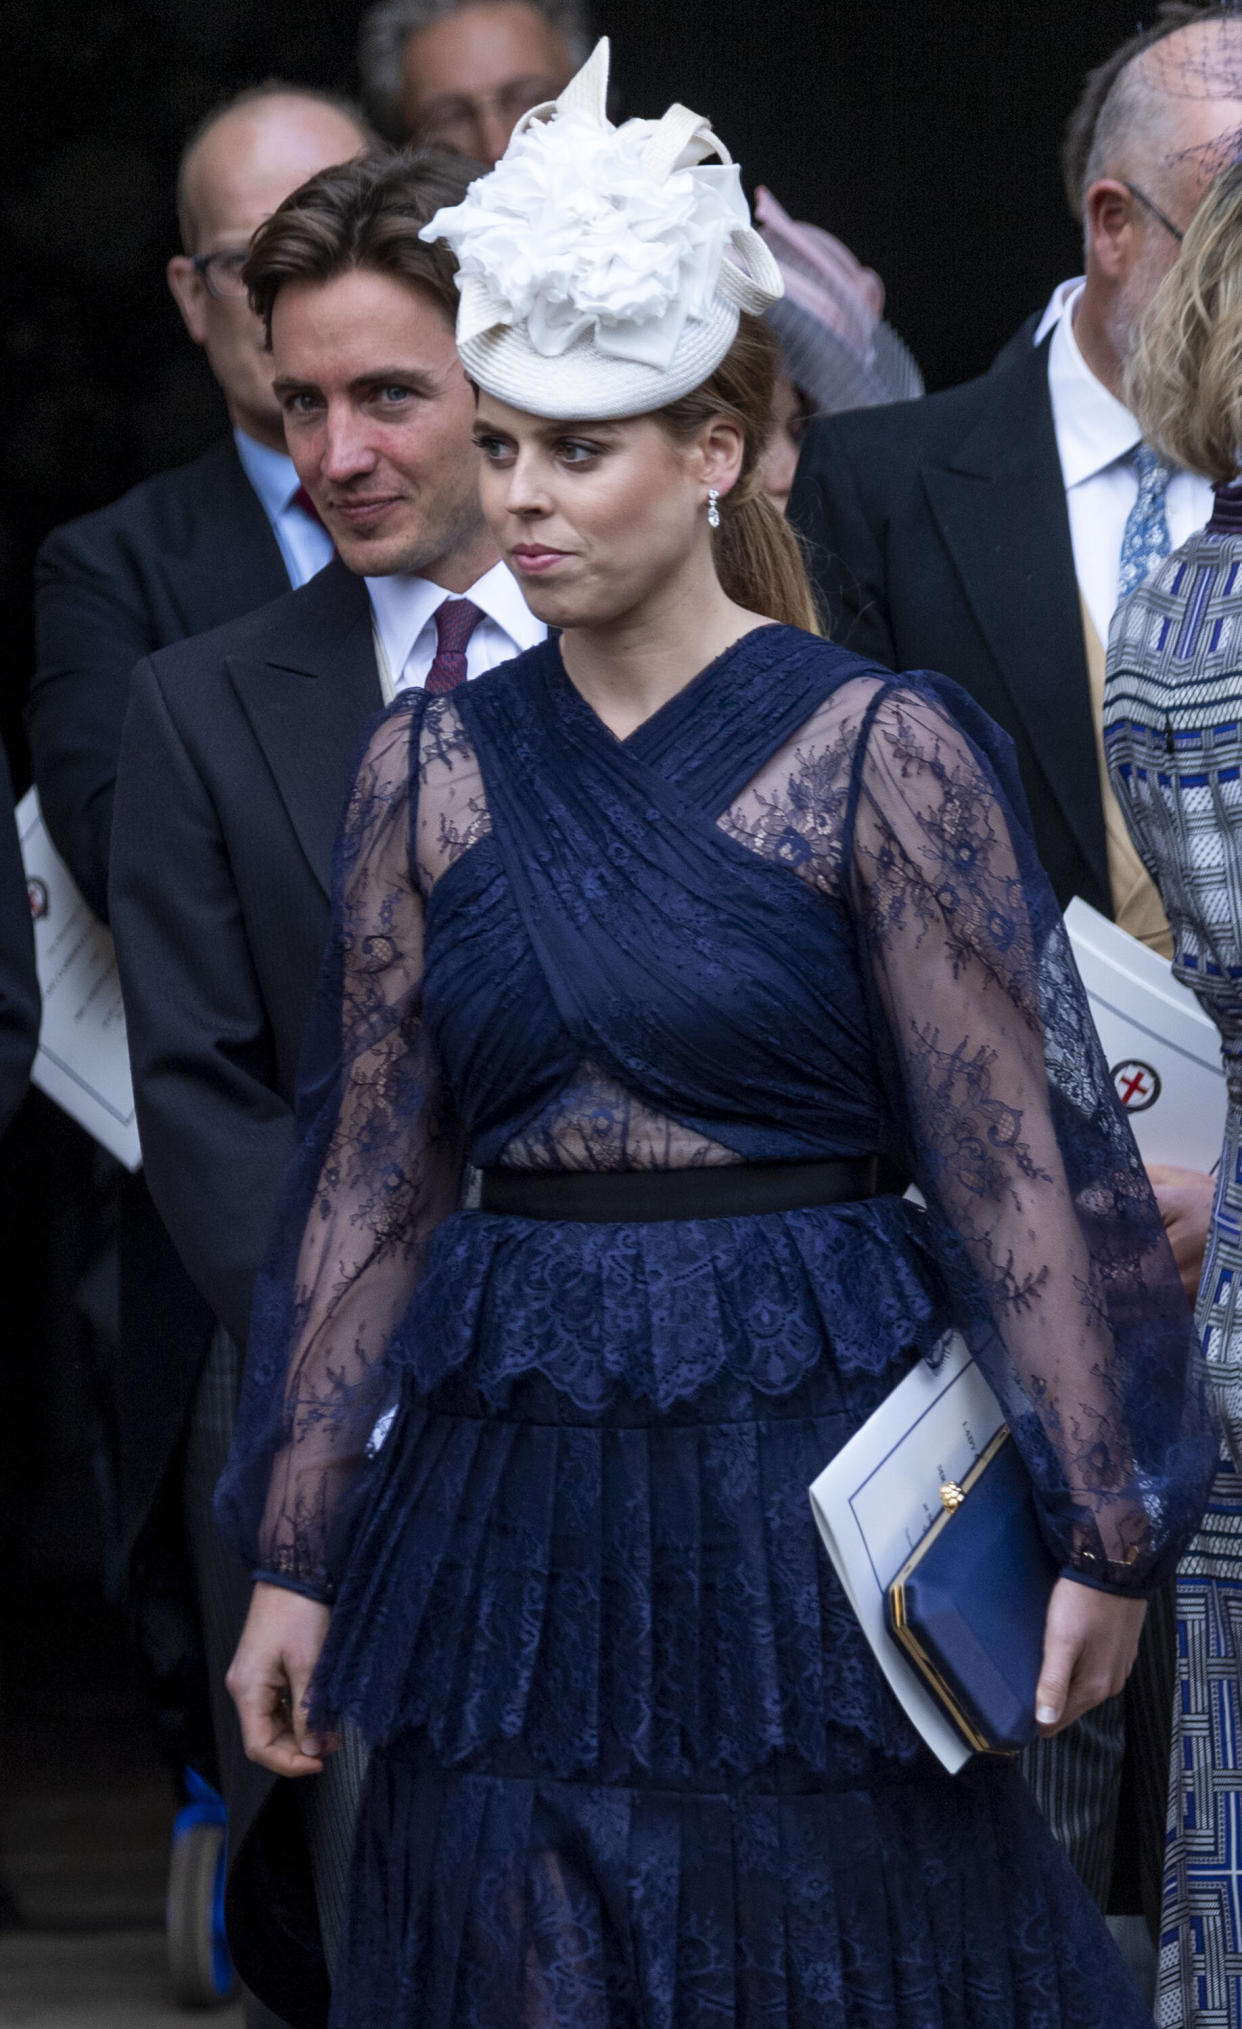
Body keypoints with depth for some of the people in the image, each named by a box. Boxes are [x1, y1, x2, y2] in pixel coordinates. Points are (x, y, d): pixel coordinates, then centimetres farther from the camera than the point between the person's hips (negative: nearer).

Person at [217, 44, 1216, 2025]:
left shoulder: (879, 752, -6)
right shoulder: (430, 768, 6)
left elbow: (1016, 1156, -6)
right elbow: (368, 1179, 9)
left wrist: (1099, 1530, -7)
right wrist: (295, 1560, 9)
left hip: (809, 1466, -3)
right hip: (515, 1480, 3)